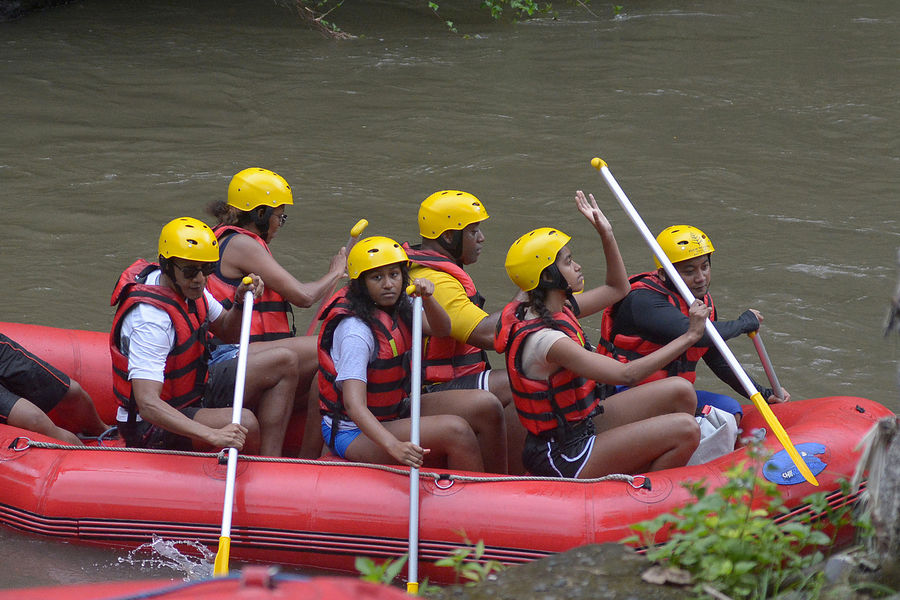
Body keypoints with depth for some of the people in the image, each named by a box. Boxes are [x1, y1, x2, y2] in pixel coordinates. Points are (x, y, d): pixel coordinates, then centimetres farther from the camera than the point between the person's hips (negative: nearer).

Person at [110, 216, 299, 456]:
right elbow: (147, 404, -40)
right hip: (151, 428, -10)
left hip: (195, 394, 10)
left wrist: (241, 303, -6)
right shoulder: (151, 319, -31)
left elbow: (228, 333, 17)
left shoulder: (187, 285, -2)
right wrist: (214, 435, -49)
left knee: (283, 362, 2)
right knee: (245, 423, -33)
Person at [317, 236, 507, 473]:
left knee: (486, 406, -6)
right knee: (455, 430, -27)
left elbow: (441, 329, 0)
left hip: (394, 413, 9)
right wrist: (394, 446, -49)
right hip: (355, 434, -9)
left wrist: (427, 300, -22)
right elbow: (353, 404, -34)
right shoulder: (355, 330, -25)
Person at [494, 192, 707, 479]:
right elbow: (626, 374, -28)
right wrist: (689, 337, -25)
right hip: (563, 459, -10)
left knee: (680, 392, 4)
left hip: (580, 425, 10)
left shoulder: (557, 310, 3)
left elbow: (617, 289, 20)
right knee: (686, 430, -17)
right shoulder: (546, 340, -27)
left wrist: (606, 234, 8)